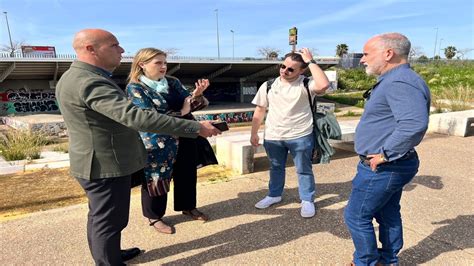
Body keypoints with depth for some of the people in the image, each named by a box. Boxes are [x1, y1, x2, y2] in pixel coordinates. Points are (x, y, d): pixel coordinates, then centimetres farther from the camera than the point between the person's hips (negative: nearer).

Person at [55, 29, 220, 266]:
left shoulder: (74, 77, 8)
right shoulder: (90, 82, -27)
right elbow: (135, 116, -38)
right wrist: (196, 128, -36)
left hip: (97, 161, 11)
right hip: (106, 165, -11)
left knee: (101, 216, 24)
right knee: (110, 220, 6)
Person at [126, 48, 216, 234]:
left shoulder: (172, 82, 5)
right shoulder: (135, 88, -11)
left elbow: (189, 104, 4)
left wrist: (196, 95, -19)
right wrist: (180, 113, -16)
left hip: (184, 139, 6)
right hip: (156, 143, -5)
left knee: (187, 174, 17)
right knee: (156, 180, 9)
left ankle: (188, 207, 39)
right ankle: (154, 217, 30)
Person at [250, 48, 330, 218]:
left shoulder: (306, 85, -10)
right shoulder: (268, 85, 1)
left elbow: (323, 85, -32)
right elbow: (260, 110, 7)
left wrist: (310, 62, -23)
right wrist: (254, 133, 7)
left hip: (300, 136, -3)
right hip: (273, 137, 4)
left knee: (304, 170, 10)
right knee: (276, 168, 20)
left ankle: (307, 201, 27)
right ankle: (274, 195, 39)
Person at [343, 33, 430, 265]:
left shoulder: (400, 83, -23)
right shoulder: (392, 80, 11)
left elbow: (414, 123, -38)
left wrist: (385, 154, -28)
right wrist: (387, 153, 15)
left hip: (382, 168, -10)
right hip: (390, 166, 11)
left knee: (356, 216, 3)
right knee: (388, 214, 22)